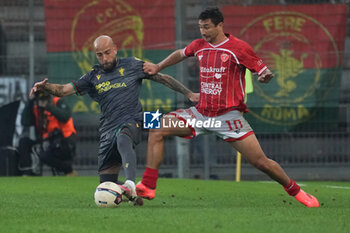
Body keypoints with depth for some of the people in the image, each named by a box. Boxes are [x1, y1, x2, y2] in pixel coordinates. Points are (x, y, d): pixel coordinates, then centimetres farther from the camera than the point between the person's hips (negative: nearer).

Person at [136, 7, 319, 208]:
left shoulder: (238, 48, -9)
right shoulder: (199, 46, 8)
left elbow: (264, 71, -5)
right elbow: (180, 54, 30)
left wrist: (266, 76, -27)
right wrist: (158, 67, 26)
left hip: (228, 115, -5)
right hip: (201, 113, 5)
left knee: (261, 162, -10)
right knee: (157, 130, -9)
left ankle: (295, 190, 13)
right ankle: (148, 187, -8)